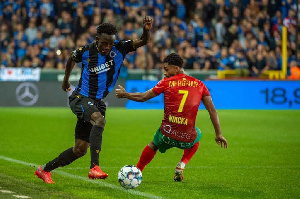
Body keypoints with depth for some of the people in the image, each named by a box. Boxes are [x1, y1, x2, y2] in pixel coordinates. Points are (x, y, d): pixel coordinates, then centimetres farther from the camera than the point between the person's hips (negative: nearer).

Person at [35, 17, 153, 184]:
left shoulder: (119, 48, -5)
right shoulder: (86, 52, -9)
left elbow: (143, 42, -13)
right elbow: (72, 60, 14)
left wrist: (147, 30, -34)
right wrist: (66, 80, 27)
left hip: (98, 102, 5)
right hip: (81, 98, -5)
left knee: (80, 150, 6)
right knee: (100, 120, -36)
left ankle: (45, 170, 25)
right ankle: (95, 167, -44)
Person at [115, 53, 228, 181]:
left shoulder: (166, 82, 2)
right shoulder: (199, 84, 7)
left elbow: (142, 97, 10)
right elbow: (212, 110, 5)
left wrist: (124, 94, 27)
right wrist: (218, 134, 11)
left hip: (167, 135, 0)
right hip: (188, 139, 0)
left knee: (153, 145, 33)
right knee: (197, 135, 36)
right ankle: (181, 166, 21)